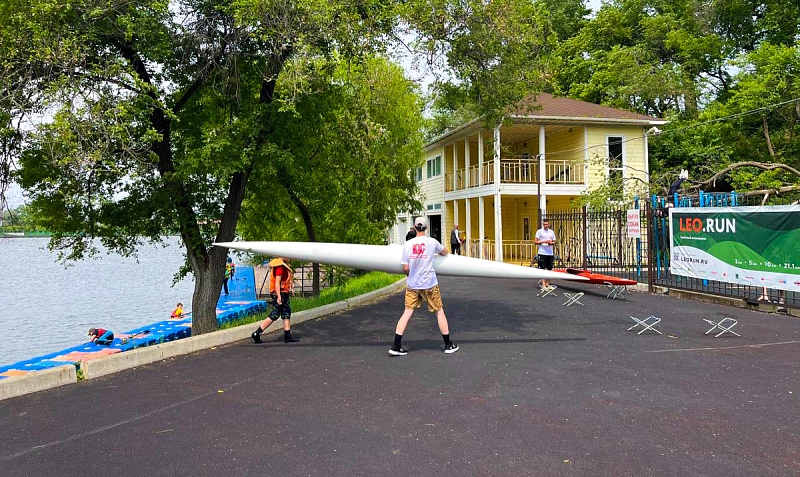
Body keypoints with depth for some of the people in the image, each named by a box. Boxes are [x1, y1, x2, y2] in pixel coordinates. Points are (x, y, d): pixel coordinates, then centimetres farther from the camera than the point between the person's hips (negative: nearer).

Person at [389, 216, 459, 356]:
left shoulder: (407, 244, -4)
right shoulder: (432, 242, -7)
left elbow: (405, 268, -3)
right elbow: (445, 252, 13)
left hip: (412, 285, 2)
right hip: (429, 284, -2)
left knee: (407, 312, 5)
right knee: (439, 311, 11)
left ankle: (396, 346, 2)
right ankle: (448, 345, 20)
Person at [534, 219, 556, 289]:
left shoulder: (551, 232, 12)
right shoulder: (539, 231, -1)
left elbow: (554, 242, 18)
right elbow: (535, 242, -4)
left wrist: (551, 243, -5)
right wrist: (544, 241, -15)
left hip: (550, 253, 4)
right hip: (542, 253, -4)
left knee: (549, 269, 8)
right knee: (543, 269, -3)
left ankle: (547, 283, 17)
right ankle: (543, 284, -1)